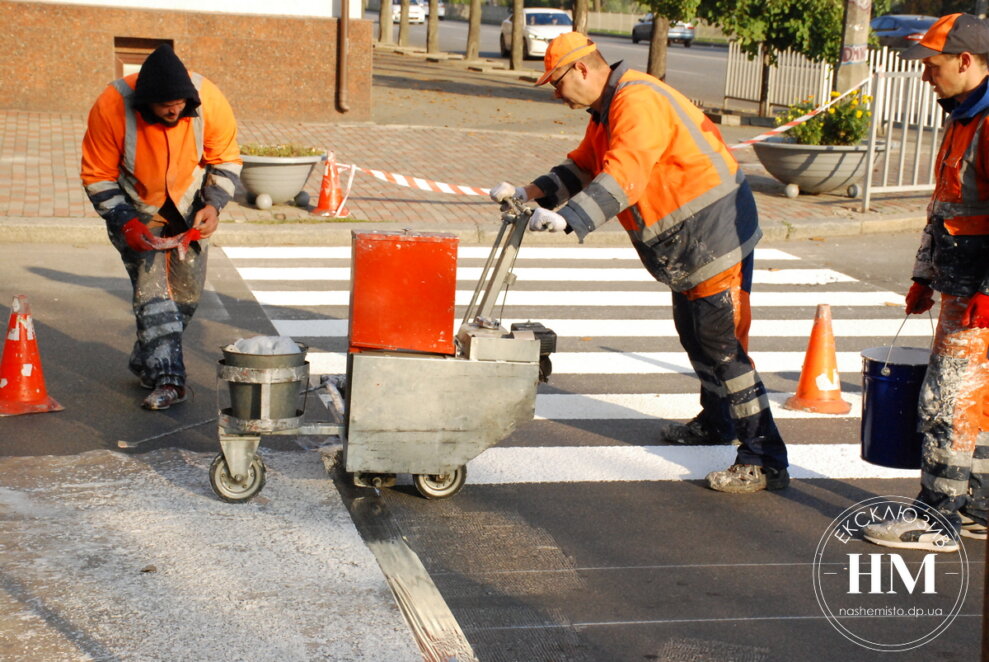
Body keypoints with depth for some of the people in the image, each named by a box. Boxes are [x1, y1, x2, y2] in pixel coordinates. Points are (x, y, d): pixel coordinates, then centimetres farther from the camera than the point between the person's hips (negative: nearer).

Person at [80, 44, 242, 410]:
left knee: (187, 292, 5)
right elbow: (97, 176, -16)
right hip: (136, 210, -2)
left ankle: (146, 362, 25)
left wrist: (213, 204, -20)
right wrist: (125, 223, -25)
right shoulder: (111, 108, -28)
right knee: (151, 287, -17)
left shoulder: (209, 101, -23)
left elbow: (226, 160, -6)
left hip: (189, 209, 3)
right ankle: (167, 379, -19)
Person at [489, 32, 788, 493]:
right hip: (687, 245, 11)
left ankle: (765, 460, -8)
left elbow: (623, 177, -34)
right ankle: (715, 422, 43)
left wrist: (568, 220, -42)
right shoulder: (606, 115, 14)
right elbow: (581, 169, 20)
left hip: (717, 234, -11)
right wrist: (530, 193, 7)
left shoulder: (638, 102, -22)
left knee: (723, 347, -11)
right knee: (693, 334, 23)